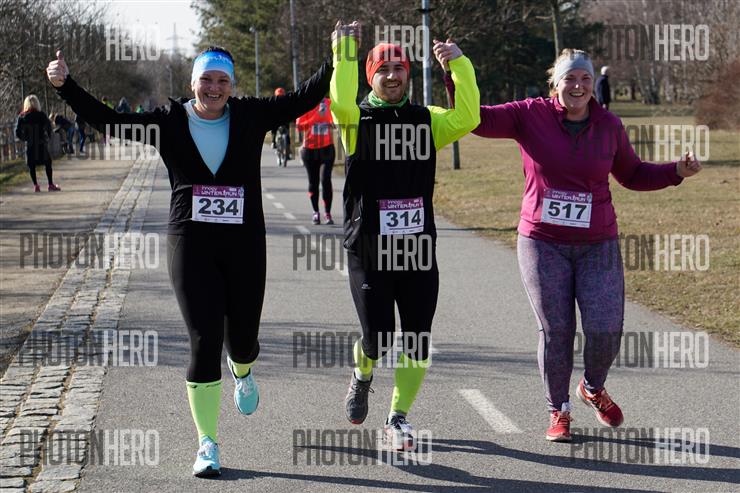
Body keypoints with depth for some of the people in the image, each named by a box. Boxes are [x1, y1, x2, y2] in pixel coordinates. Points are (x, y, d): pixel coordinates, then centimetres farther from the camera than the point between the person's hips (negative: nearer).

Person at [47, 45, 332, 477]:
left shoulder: (250, 116, 2)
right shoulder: (169, 121, 0)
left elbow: (304, 99, 2)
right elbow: (106, 120, -1)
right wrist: (66, 85, -10)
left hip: (244, 245, 1)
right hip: (191, 245, -1)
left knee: (242, 339, 9)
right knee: (204, 342, -8)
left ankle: (242, 371, 50)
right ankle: (208, 445, 2)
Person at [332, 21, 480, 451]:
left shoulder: (427, 121, 7)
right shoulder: (358, 121, -1)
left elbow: (467, 119, -11)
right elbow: (340, 104, -24)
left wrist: (459, 64, -16)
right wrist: (345, 51, -23)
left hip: (419, 252, 2)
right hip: (368, 251, -2)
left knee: (418, 346, 3)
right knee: (378, 341, -2)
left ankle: (398, 418, 21)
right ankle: (363, 376, 34)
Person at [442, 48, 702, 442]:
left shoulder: (608, 125, 4)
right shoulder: (531, 115, -3)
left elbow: (632, 174, 17)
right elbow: (477, 119, -9)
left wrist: (677, 171, 4)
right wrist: (455, 75, -20)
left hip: (598, 246, 2)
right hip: (543, 244, -2)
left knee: (606, 330, -6)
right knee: (555, 331, -2)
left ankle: (593, 389, 27)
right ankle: (558, 412, 20)